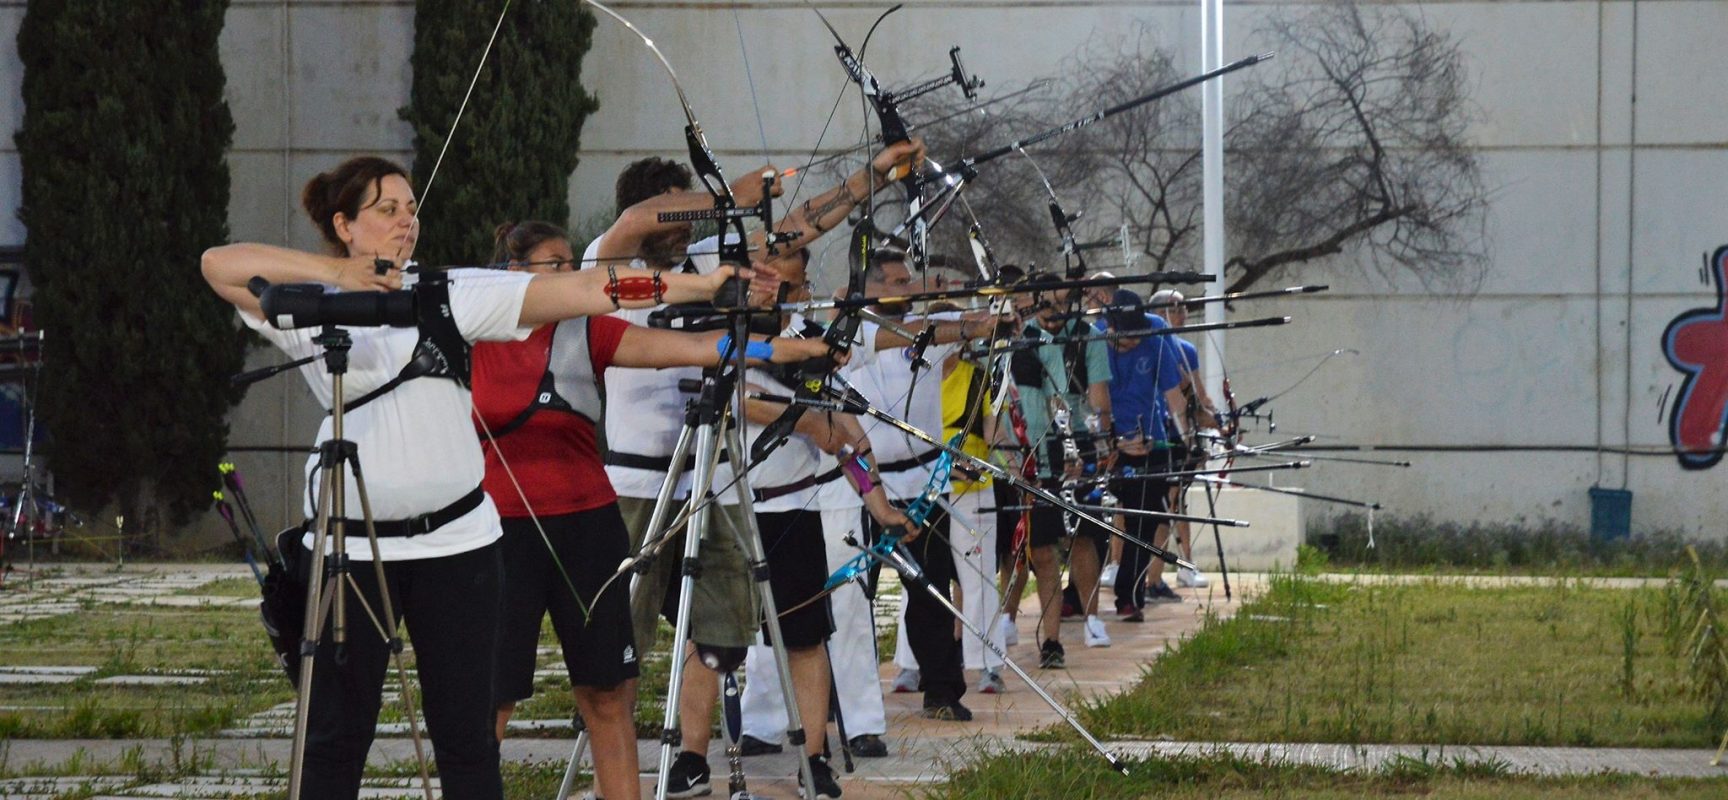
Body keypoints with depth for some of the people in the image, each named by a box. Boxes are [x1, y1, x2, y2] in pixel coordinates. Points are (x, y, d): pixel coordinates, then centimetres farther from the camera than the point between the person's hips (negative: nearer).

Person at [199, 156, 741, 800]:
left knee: (466, 734, 4)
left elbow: (578, 290, -5)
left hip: (455, 539, 1)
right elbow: (219, 265, -13)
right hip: (351, 545, -1)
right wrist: (333, 272, -19)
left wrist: (703, 285, -14)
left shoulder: (450, 294, 3)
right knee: (336, 735, 4)